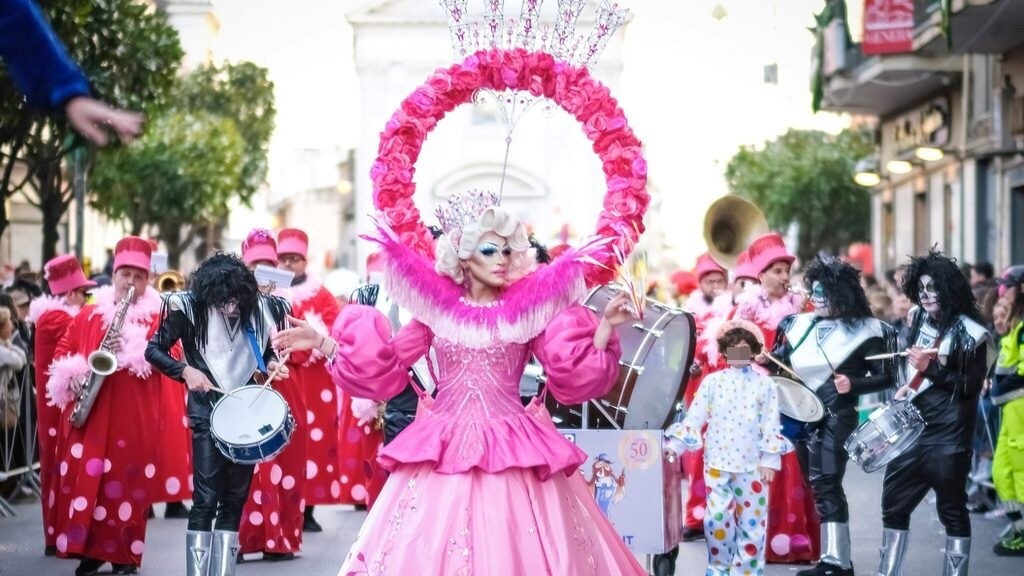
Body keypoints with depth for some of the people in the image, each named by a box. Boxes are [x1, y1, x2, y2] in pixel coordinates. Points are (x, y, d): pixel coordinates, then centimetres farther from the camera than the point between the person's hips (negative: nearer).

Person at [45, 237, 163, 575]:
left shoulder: (157, 317, 5)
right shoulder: (88, 314, 14)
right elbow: (63, 350, 16)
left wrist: (130, 350, -19)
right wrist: (72, 376, -2)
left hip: (134, 417, -3)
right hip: (88, 414, 3)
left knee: (126, 484, -3)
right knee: (84, 479, 0)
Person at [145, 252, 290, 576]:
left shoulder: (259, 309, -2)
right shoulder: (189, 308, -11)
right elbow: (153, 350, -5)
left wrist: (270, 364, -7)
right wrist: (185, 370, -20)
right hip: (208, 413, -4)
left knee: (234, 500, 7)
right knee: (206, 500, -9)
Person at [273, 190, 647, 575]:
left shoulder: (529, 308, 3)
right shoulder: (436, 307, 5)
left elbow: (573, 376, 0)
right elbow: (384, 366, 7)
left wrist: (606, 326, -10)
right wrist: (321, 342, 0)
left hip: (513, 450, -1)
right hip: (442, 451, 1)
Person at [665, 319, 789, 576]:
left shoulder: (764, 384, 3)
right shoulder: (712, 381, 4)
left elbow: (771, 425, 2)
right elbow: (694, 417, 2)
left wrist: (770, 460, -5)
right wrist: (675, 444, -6)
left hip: (752, 464, 0)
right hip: (717, 462, 0)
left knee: (752, 520, 4)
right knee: (717, 515, -8)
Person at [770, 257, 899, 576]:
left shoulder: (864, 330, -5)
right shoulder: (799, 324, 11)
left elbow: (885, 377, -5)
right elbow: (781, 363, 18)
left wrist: (852, 384, -19)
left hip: (836, 418, -6)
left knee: (825, 485, -13)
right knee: (818, 485, 9)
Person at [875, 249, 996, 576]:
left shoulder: (969, 332, -10)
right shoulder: (919, 319, 12)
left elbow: (972, 386, -14)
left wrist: (931, 368, -20)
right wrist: (904, 387, 12)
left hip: (948, 436, -7)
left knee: (952, 510, 0)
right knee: (894, 502, 10)